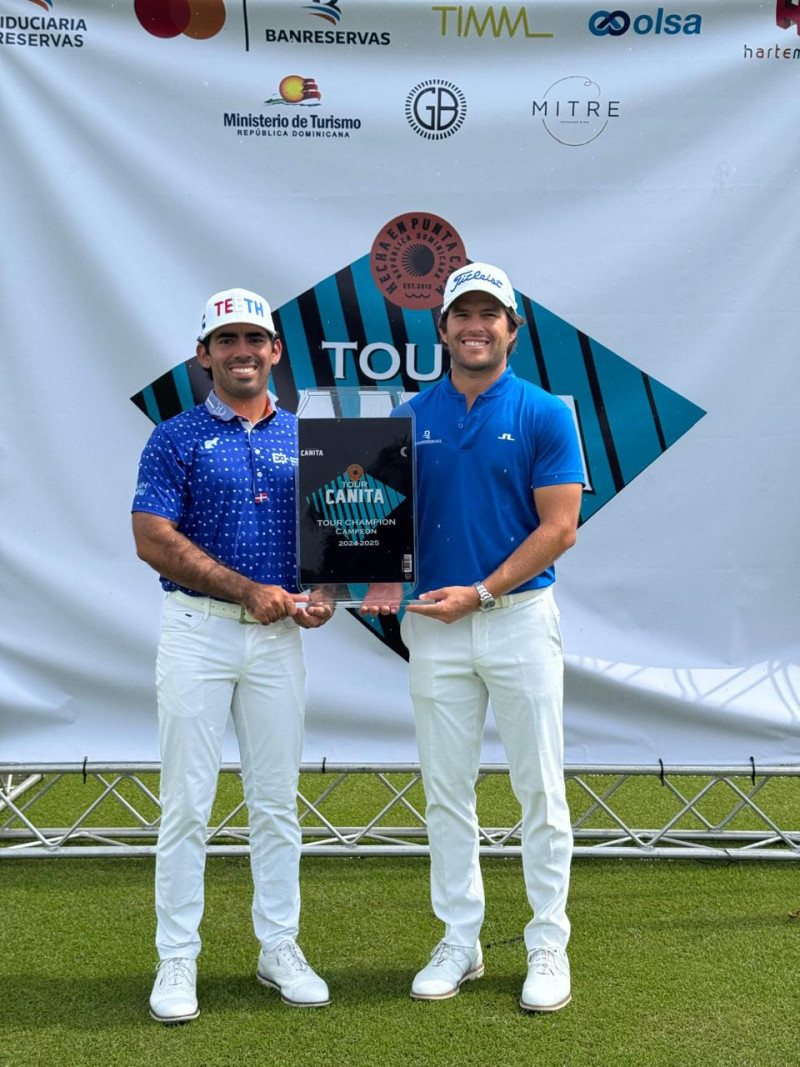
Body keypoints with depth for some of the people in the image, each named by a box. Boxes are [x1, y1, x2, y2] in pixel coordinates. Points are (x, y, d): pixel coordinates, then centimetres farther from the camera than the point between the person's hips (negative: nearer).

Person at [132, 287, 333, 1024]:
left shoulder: (303, 438, 10)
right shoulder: (177, 438, -1)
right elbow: (154, 539, -10)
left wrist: (320, 594, -7)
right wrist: (250, 591, -14)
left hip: (280, 634, 3)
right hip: (199, 630, -3)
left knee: (277, 800, 10)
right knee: (187, 800, 0)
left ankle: (280, 948, 21)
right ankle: (177, 959, 11)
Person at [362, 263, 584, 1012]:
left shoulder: (544, 414, -4)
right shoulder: (412, 417, 7)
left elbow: (559, 528, -9)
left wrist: (481, 592, -16)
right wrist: (388, 578, -11)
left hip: (520, 616, -3)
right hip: (434, 624, 3)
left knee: (540, 789, 3)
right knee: (446, 790, 9)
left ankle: (548, 944, 16)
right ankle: (459, 941, 22)